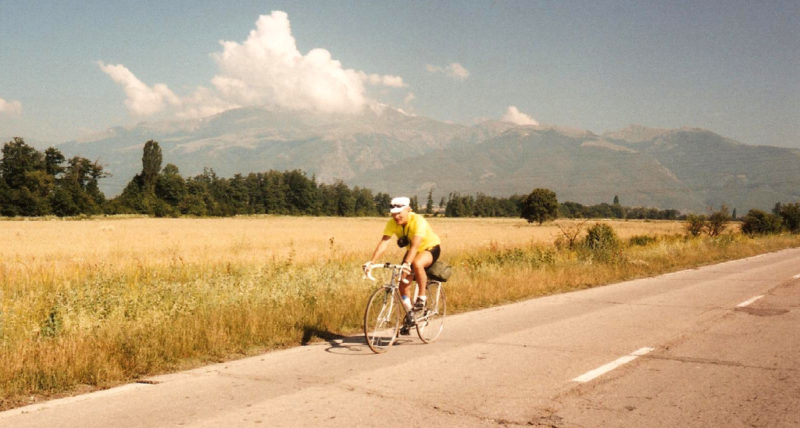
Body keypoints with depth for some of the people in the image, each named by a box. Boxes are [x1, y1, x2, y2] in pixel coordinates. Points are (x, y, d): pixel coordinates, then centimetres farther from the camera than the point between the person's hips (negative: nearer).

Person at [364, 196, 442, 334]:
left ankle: (421, 298, -19)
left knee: (417, 263, -38)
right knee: (403, 284, -6)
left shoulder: (418, 221, -33)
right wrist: (371, 261, -37)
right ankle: (410, 315, 14)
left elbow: (415, 245, -44)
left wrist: (407, 263, -57)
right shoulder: (392, 223, -17)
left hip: (430, 248, -6)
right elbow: (383, 242, -25)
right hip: (412, 251, 6)